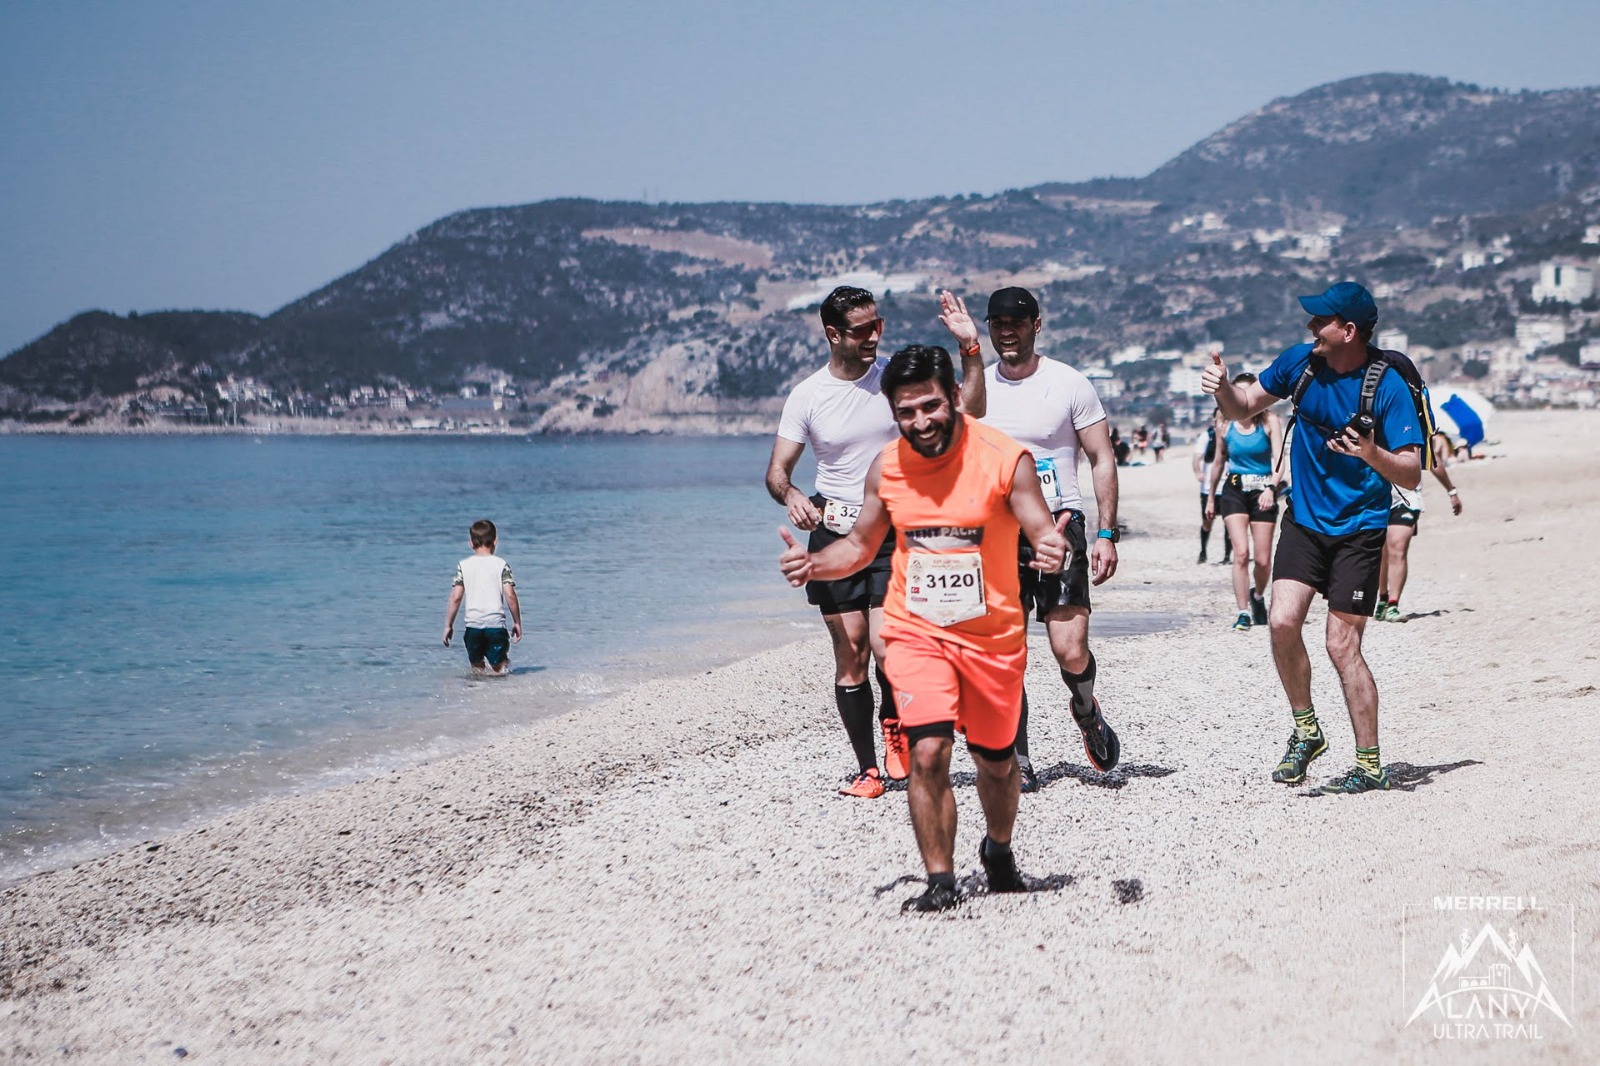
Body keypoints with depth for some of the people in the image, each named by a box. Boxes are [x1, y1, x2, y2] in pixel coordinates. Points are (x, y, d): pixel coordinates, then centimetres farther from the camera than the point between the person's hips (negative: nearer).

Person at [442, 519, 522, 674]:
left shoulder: (464, 565, 4)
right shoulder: (501, 564, 2)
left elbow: (456, 597, 0)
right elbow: (510, 595, -5)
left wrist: (448, 625, 7)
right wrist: (517, 622, 4)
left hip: (472, 625, 1)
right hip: (496, 624, -1)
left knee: (477, 669, 13)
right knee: (498, 668, -5)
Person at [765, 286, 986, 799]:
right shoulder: (806, 397, 0)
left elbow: (968, 409, -1)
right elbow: (777, 470, 1)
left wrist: (970, 348, -12)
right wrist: (792, 497, -21)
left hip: (894, 531, -1)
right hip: (835, 533, 1)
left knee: (887, 647, -15)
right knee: (850, 653, 0)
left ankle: (894, 721, 18)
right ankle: (868, 767, 13)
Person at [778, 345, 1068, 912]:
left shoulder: (1005, 459, -13)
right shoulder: (886, 467, -4)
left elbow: (1044, 535, -15)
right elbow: (860, 545, 9)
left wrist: (1053, 549, -39)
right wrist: (813, 565, -11)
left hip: (993, 636, -1)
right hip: (916, 632, 1)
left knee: (996, 761, 14)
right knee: (929, 751, -17)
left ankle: (999, 852, 43)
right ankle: (940, 882, -4)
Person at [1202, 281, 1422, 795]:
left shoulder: (1388, 386, -16)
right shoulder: (1299, 361, -2)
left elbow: (1412, 476, -16)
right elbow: (1243, 409, 12)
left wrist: (1373, 455, -35)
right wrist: (1223, 388, -10)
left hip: (1358, 529, -4)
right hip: (1304, 520, 4)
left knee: (1342, 645, -5)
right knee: (1282, 622, -13)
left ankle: (1370, 765, 9)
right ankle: (1306, 729, 9)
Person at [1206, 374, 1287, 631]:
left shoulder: (1269, 422, -6)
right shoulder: (1225, 426, 2)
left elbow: (1279, 458, -17)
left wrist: (1271, 489, -33)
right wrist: (1211, 497, 21)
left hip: (1263, 493, -1)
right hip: (1234, 491, 1)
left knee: (1263, 559, 2)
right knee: (1241, 552, -15)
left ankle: (1258, 595, 35)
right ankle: (1243, 612, -9)